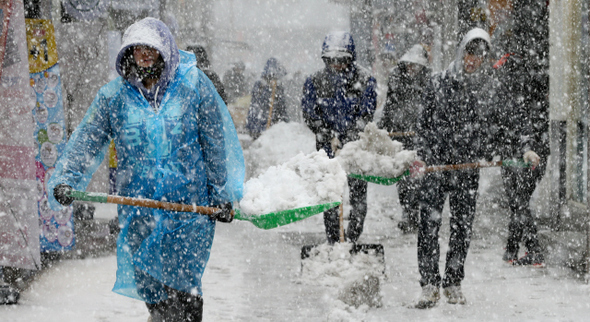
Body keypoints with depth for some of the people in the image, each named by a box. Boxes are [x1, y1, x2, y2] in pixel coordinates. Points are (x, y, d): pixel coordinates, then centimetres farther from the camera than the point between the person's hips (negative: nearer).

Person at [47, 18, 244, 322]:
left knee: (182, 291, -7)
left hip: (191, 205, -2)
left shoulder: (193, 85, 0)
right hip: (138, 210, 2)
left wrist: (222, 194, 5)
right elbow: (86, 142, 2)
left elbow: (216, 143, 5)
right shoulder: (113, 95, 3)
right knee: (151, 287, 6)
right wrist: (64, 180, -13)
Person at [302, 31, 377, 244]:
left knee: (358, 194, -2)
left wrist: (344, 139, -22)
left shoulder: (364, 80, -7)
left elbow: (365, 116, -11)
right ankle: (333, 241, 5)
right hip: (327, 146, 1)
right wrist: (330, 137, -18)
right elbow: (310, 116, -4)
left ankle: (353, 240, 9)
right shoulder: (315, 82, -2)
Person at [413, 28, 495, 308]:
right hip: (436, 162, -2)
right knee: (429, 225, -6)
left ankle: (453, 283, 17)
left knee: (463, 227, 6)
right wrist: (423, 154, -6)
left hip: (468, 166, 2)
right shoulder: (439, 83, 0)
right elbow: (424, 122, 3)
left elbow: (490, 127, 14)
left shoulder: (489, 89, 5)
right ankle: (430, 285, 0)